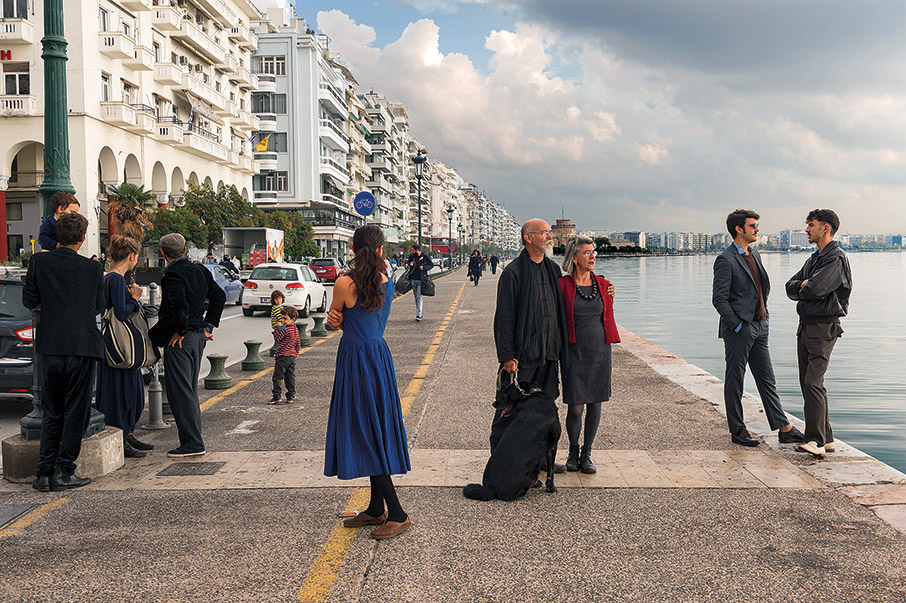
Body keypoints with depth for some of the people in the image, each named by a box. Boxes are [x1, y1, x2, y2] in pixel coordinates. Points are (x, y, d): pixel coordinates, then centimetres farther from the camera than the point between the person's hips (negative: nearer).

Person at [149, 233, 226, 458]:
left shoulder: (173, 274, -15)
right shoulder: (200, 270, 10)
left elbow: (180, 305, -28)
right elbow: (219, 296, 16)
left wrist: (180, 331, -15)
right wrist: (208, 325, 16)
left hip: (179, 339, -8)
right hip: (198, 337, 9)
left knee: (180, 391, -3)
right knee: (190, 389, 16)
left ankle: (192, 443, -2)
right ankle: (193, 439, 20)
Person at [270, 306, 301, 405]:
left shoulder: (286, 330, -17)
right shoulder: (296, 330, 10)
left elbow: (277, 339, -9)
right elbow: (298, 344, 16)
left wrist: (277, 328, -3)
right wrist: (296, 354, 23)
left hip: (282, 356, -8)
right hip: (292, 356, 8)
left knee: (277, 377, 0)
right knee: (290, 377, 11)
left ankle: (276, 397, 1)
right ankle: (291, 396, 13)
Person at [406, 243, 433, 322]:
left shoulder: (425, 257, -7)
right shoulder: (411, 256, 4)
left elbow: (432, 265, 3)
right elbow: (407, 262, 22)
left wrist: (424, 267, -13)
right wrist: (409, 264, -2)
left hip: (421, 280, -5)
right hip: (413, 279, 5)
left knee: (419, 297, -12)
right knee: (415, 297, 11)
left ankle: (419, 315, -15)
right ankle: (419, 313, 22)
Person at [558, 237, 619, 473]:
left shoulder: (602, 284, 7)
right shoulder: (562, 285, -4)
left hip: (600, 352, 4)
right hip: (575, 353, -3)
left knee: (595, 403, 7)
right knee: (575, 407, -3)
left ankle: (587, 453, 22)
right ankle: (573, 451, 21)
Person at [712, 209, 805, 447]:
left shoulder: (755, 255, 14)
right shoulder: (725, 260, -12)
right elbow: (719, 299, -16)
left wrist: (765, 315, 15)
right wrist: (737, 326, -15)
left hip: (759, 328, 8)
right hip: (738, 331, -8)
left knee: (767, 380, 10)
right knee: (735, 381, 3)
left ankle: (784, 428, 14)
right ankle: (737, 431, 12)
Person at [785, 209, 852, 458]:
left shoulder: (836, 259, -12)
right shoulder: (814, 259, 18)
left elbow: (814, 289, -24)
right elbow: (791, 288, 15)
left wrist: (804, 288, -2)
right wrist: (803, 285, -5)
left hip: (824, 327, -9)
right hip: (805, 326, 9)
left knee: (813, 383, -16)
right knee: (807, 383, 8)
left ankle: (816, 441, -15)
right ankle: (826, 438, 15)